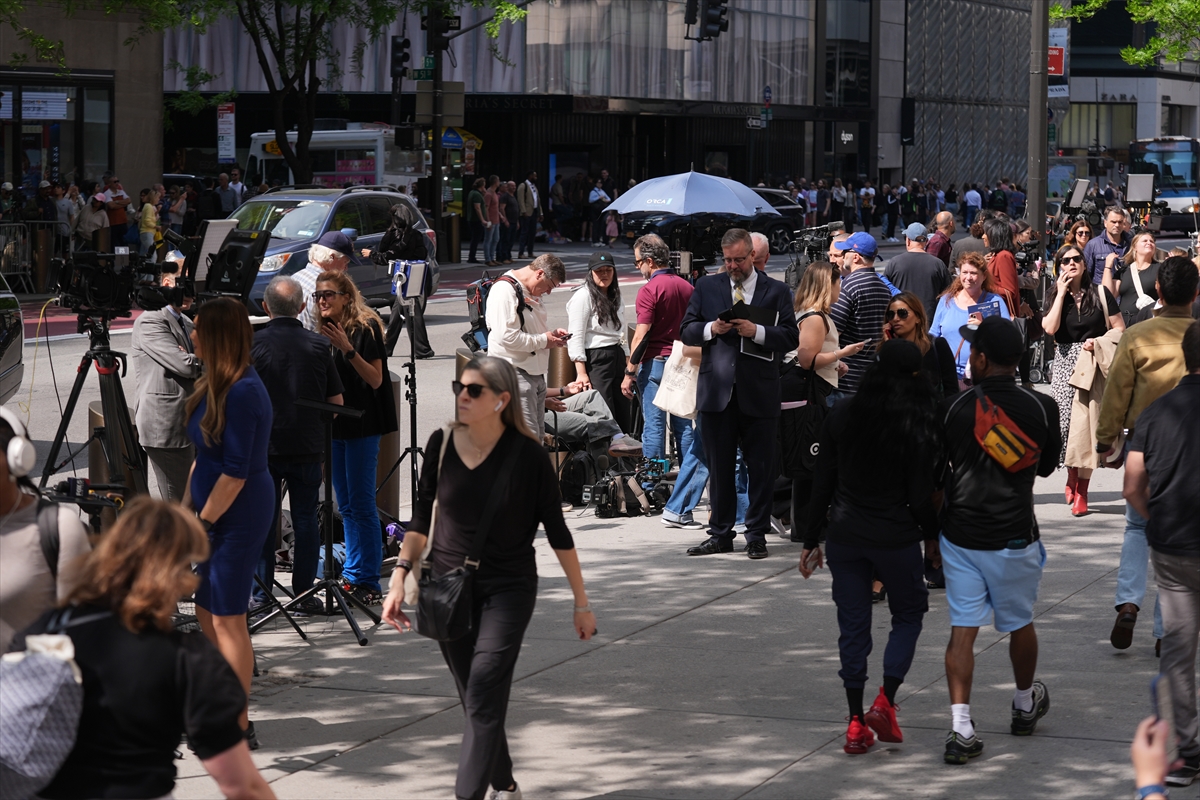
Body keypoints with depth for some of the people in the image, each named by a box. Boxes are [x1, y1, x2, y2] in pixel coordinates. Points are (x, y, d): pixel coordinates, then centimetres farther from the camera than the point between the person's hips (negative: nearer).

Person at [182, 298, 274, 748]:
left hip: (237, 519, -10)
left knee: (227, 618, -4)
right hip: (219, 516, 10)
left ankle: (238, 728, 2)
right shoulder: (218, 385, 10)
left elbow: (235, 473, -21)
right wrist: (186, 508, 13)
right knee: (208, 613, 15)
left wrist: (204, 521, -15)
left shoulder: (241, 393, -20)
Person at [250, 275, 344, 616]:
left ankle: (261, 595, 10)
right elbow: (336, 402, 3)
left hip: (263, 446, -1)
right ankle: (304, 595, 10)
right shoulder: (318, 345, -2)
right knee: (305, 519, 8)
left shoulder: (253, 343, -8)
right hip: (308, 446, 1)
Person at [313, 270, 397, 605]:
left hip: (361, 424, -7)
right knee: (345, 505, 12)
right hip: (333, 424, 7)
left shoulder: (365, 328, -11)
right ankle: (352, 575, 18)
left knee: (361, 504, -6)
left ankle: (367, 581, -3)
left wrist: (347, 350, -25)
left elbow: (376, 379, -16)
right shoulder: (322, 331, 10)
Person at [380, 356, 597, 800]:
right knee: (476, 699, 11)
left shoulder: (526, 455, -12)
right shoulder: (442, 444, -4)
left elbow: (556, 531, -4)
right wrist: (400, 577, 0)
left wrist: (582, 602, 0)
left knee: (484, 696, -16)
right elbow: (422, 518, 9)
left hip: (508, 589, -3)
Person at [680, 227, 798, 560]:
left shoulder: (776, 291, 5)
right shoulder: (706, 287, 11)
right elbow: (686, 331, 9)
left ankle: (757, 535, 11)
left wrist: (757, 331, -15)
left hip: (759, 393, -2)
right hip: (716, 391, 2)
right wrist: (711, 329, -10)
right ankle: (720, 534, 15)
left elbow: (791, 337, -1)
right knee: (719, 467, 7)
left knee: (761, 468, 2)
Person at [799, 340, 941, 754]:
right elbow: (920, 495, -10)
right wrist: (931, 536, 9)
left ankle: (856, 723, 10)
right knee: (908, 615, 17)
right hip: (896, 538, -3)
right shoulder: (919, 427, -11)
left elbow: (822, 484, 2)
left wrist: (811, 540, 9)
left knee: (853, 627, 10)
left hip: (844, 535, 3)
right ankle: (885, 702, 1)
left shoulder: (841, 417, -1)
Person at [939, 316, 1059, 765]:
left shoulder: (952, 409, -8)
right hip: (1014, 537, 0)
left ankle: (961, 729, -8)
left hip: (959, 537, 0)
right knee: (1019, 625, 20)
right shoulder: (1040, 408, -7)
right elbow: (1047, 467, 8)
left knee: (962, 631, 1)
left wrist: (932, 533, 14)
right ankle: (1025, 706, 41)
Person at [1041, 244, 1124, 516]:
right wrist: (1062, 292, -8)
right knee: (1067, 421, -6)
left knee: (1088, 422, -5)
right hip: (1065, 364, 2)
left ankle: (1081, 491, 0)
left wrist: (1099, 341, -15)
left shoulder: (1099, 293, 2)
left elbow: (1119, 328, 2)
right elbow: (1050, 328, -11)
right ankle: (1072, 478, 17)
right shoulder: (1054, 296, 7)